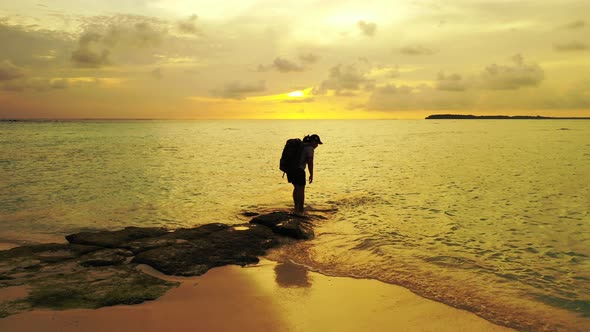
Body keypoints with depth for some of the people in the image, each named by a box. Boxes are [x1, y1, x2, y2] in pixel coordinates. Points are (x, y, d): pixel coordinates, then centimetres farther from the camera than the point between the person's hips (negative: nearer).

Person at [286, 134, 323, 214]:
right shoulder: (310, 148, -8)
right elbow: (310, 163, -15)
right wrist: (311, 175, -8)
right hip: (298, 170, -8)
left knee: (296, 188, 22)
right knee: (301, 190, 6)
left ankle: (296, 208, 27)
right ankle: (301, 210, 12)